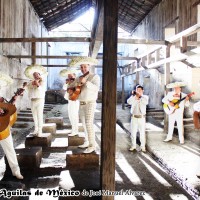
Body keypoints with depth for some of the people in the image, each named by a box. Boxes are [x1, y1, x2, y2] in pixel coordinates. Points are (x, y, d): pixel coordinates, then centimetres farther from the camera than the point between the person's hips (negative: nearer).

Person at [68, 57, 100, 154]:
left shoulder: (95, 76, -6)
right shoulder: (79, 78, 14)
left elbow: (96, 88, -22)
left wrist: (85, 82, -31)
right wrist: (77, 84, -10)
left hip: (90, 103, -7)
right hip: (81, 104, 7)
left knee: (89, 124, -15)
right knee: (84, 124, 13)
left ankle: (92, 145, -12)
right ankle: (87, 142, 24)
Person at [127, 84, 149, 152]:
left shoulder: (145, 97, 1)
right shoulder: (133, 97, 3)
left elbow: (146, 102, -22)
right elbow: (129, 102, -17)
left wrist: (141, 95, -23)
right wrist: (134, 95, -23)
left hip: (142, 117, -1)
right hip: (134, 117, 2)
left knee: (142, 133, 2)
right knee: (133, 132, 7)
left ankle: (143, 147, 12)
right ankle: (133, 146, 19)